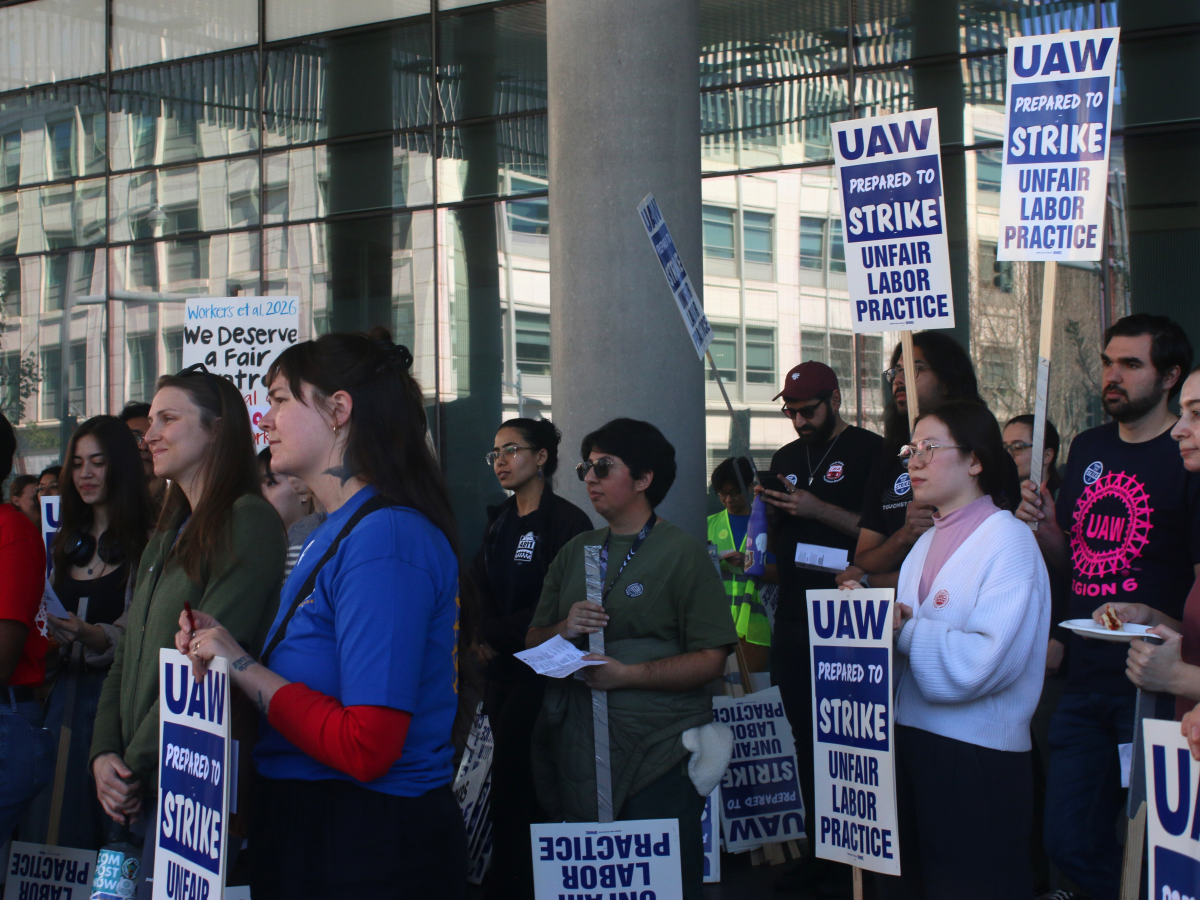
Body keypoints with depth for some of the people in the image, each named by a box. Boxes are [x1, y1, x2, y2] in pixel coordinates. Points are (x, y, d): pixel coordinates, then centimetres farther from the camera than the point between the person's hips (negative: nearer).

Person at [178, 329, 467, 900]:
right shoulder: (334, 532, 14)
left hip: (368, 852, -10)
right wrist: (220, 643, -3)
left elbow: (366, 747, -26)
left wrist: (243, 667, -16)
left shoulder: (385, 538, -19)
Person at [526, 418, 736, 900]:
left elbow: (711, 659, -10)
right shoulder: (575, 553, 15)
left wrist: (628, 674, -19)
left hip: (657, 757, -5)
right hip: (577, 749, 5)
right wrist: (563, 630, -6)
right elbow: (532, 643, 16)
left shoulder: (682, 552, -2)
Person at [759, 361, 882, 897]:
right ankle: (817, 852, 19)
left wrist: (819, 510, -19)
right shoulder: (786, 458, 16)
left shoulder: (869, 451, -5)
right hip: (792, 621, 7)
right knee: (807, 739, 11)